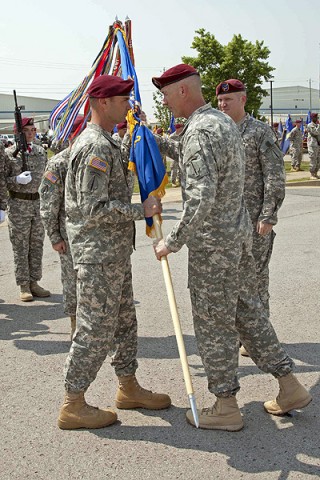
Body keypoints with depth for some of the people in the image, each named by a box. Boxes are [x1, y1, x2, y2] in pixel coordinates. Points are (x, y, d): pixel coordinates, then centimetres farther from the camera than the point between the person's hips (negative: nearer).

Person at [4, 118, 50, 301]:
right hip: (18, 204, -5)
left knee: (37, 245, 9)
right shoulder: (9, 154, -6)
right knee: (21, 247, 2)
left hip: (39, 202, 5)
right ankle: (24, 286, 9)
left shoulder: (41, 151, 8)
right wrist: (17, 179, -22)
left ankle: (34, 283, 19)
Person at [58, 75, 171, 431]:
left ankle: (128, 388, 31)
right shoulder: (96, 146, -18)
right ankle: (73, 405, 9)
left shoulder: (105, 143, 16)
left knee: (124, 322, 18)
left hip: (114, 253, 11)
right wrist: (141, 211, -18)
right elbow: (94, 208, -24)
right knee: (95, 329, -3)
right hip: (98, 256, -11)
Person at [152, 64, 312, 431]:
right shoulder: (223, 121, 11)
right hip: (239, 233, 10)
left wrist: (172, 242, -21)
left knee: (213, 323, 3)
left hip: (212, 243, -9)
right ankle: (289, 387, 26)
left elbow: (201, 198, -30)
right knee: (246, 310, 18)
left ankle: (225, 407, 17)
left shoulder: (199, 131, -21)